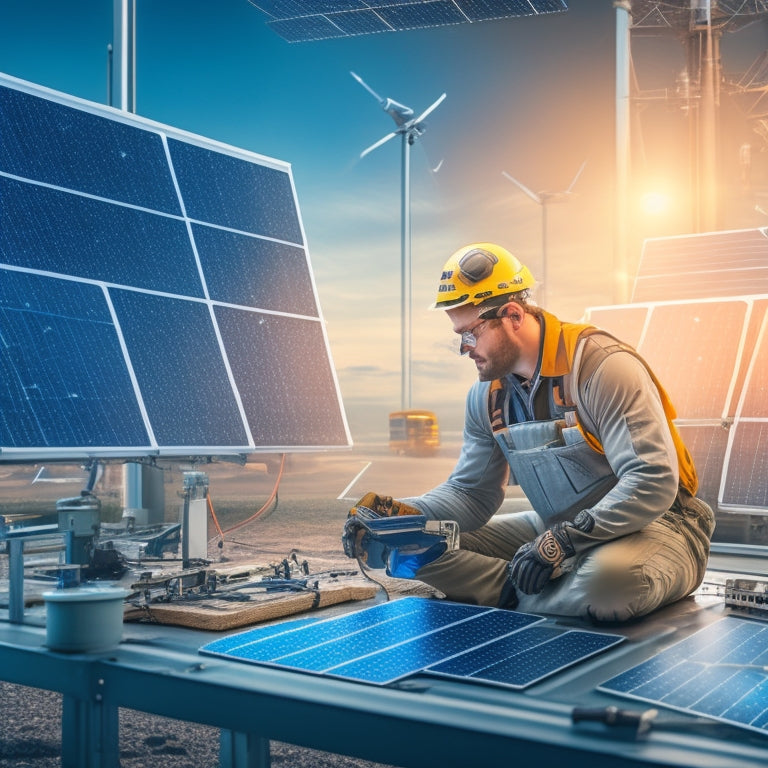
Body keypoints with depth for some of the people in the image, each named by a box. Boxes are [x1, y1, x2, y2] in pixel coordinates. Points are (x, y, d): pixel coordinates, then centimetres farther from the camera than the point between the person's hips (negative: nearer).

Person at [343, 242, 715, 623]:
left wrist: (565, 540, -32)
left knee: (609, 578, -43)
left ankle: (519, 600, -15)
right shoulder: (487, 395, 1)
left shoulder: (602, 366, -21)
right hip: (560, 530, 6)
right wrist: (399, 514, -12)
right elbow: (471, 493, 6)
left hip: (651, 523, -6)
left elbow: (653, 481, -26)